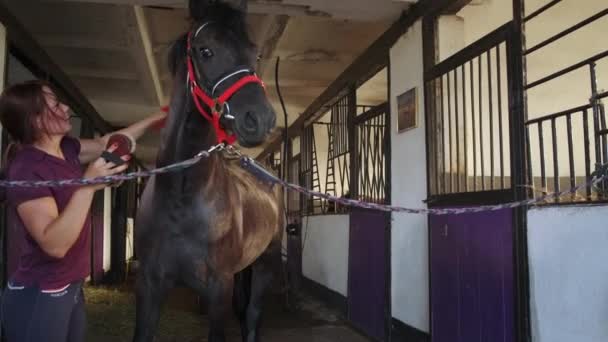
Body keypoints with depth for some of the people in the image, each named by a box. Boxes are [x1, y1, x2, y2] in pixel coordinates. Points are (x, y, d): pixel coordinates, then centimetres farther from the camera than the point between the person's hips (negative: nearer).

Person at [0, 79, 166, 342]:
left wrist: (154, 119, 18)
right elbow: (55, 245, -30)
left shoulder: (65, 148, 1)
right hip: (38, 298, -8)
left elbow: (105, 143, 19)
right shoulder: (26, 169, -22)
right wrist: (88, 184, -37)